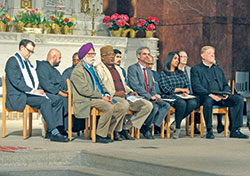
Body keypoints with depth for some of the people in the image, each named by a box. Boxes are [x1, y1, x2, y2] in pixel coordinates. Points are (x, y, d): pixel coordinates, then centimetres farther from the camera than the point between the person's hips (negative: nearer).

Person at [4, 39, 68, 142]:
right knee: (44, 101, -28)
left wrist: (39, 90, 3)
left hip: (30, 95, 8)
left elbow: (35, 80, 24)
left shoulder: (27, 62, 23)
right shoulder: (13, 61, -5)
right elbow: (16, 82, -16)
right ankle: (54, 132, -29)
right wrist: (33, 91, -18)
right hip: (17, 97, -8)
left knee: (48, 101, -18)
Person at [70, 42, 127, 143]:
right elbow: (84, 90, -16)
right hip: (86, 101, -9)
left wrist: (106, 95, 5)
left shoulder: (92, 69, 25)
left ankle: (108, 133, -1)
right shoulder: (78, 70, -5)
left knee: (121, 108, -9)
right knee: (109, 107, -31)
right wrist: (101, 96, -16)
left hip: (99, 98, 9)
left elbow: (100, 85, 27)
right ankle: (100, 135, -20)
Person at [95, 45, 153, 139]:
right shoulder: (99, 68, 2)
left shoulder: (118, 68, 29)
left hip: (125, 97, 8)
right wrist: (114, 93, -19)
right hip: (111, 97, -8)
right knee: (124, 104, -41)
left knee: (148, 105, -10)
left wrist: (130, 92, 11)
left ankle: (125, 128, -10)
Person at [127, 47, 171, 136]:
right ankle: (146, 128, -13)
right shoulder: (132, 68, -1)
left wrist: (155, 95, -1)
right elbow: (136, 86, -12)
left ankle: (156, 126, -17)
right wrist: (150, 96, -17)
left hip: (150, 98, 8)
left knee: (166, 105, -17)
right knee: (154, 107, -32)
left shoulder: (149, 72, 26)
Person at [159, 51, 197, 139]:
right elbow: (166, 89, -5)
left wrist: (185, 92, -8)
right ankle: (177, 128, -24)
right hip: (170, 97, -4)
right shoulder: (163, 74, 7)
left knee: (193, 103, -30)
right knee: (181, 103, -37)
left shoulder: (182, 73, 24)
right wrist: (181, 89, -1)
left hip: (182, 96, 5)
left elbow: (188, 87, 16)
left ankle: (177, 122, -17)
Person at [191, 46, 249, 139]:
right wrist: (210, 94, -21)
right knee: (208, 100, -41)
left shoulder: (218, 69, 29)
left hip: (221, 97, 6)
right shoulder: (196, 69, 9)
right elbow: (196, 87, -6)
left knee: (239, 99, -18)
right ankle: (209, 130, -27)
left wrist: (226, 93, -3)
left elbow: (225, 85, 22)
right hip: (205, 96, -5)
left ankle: (234, 130, -19)